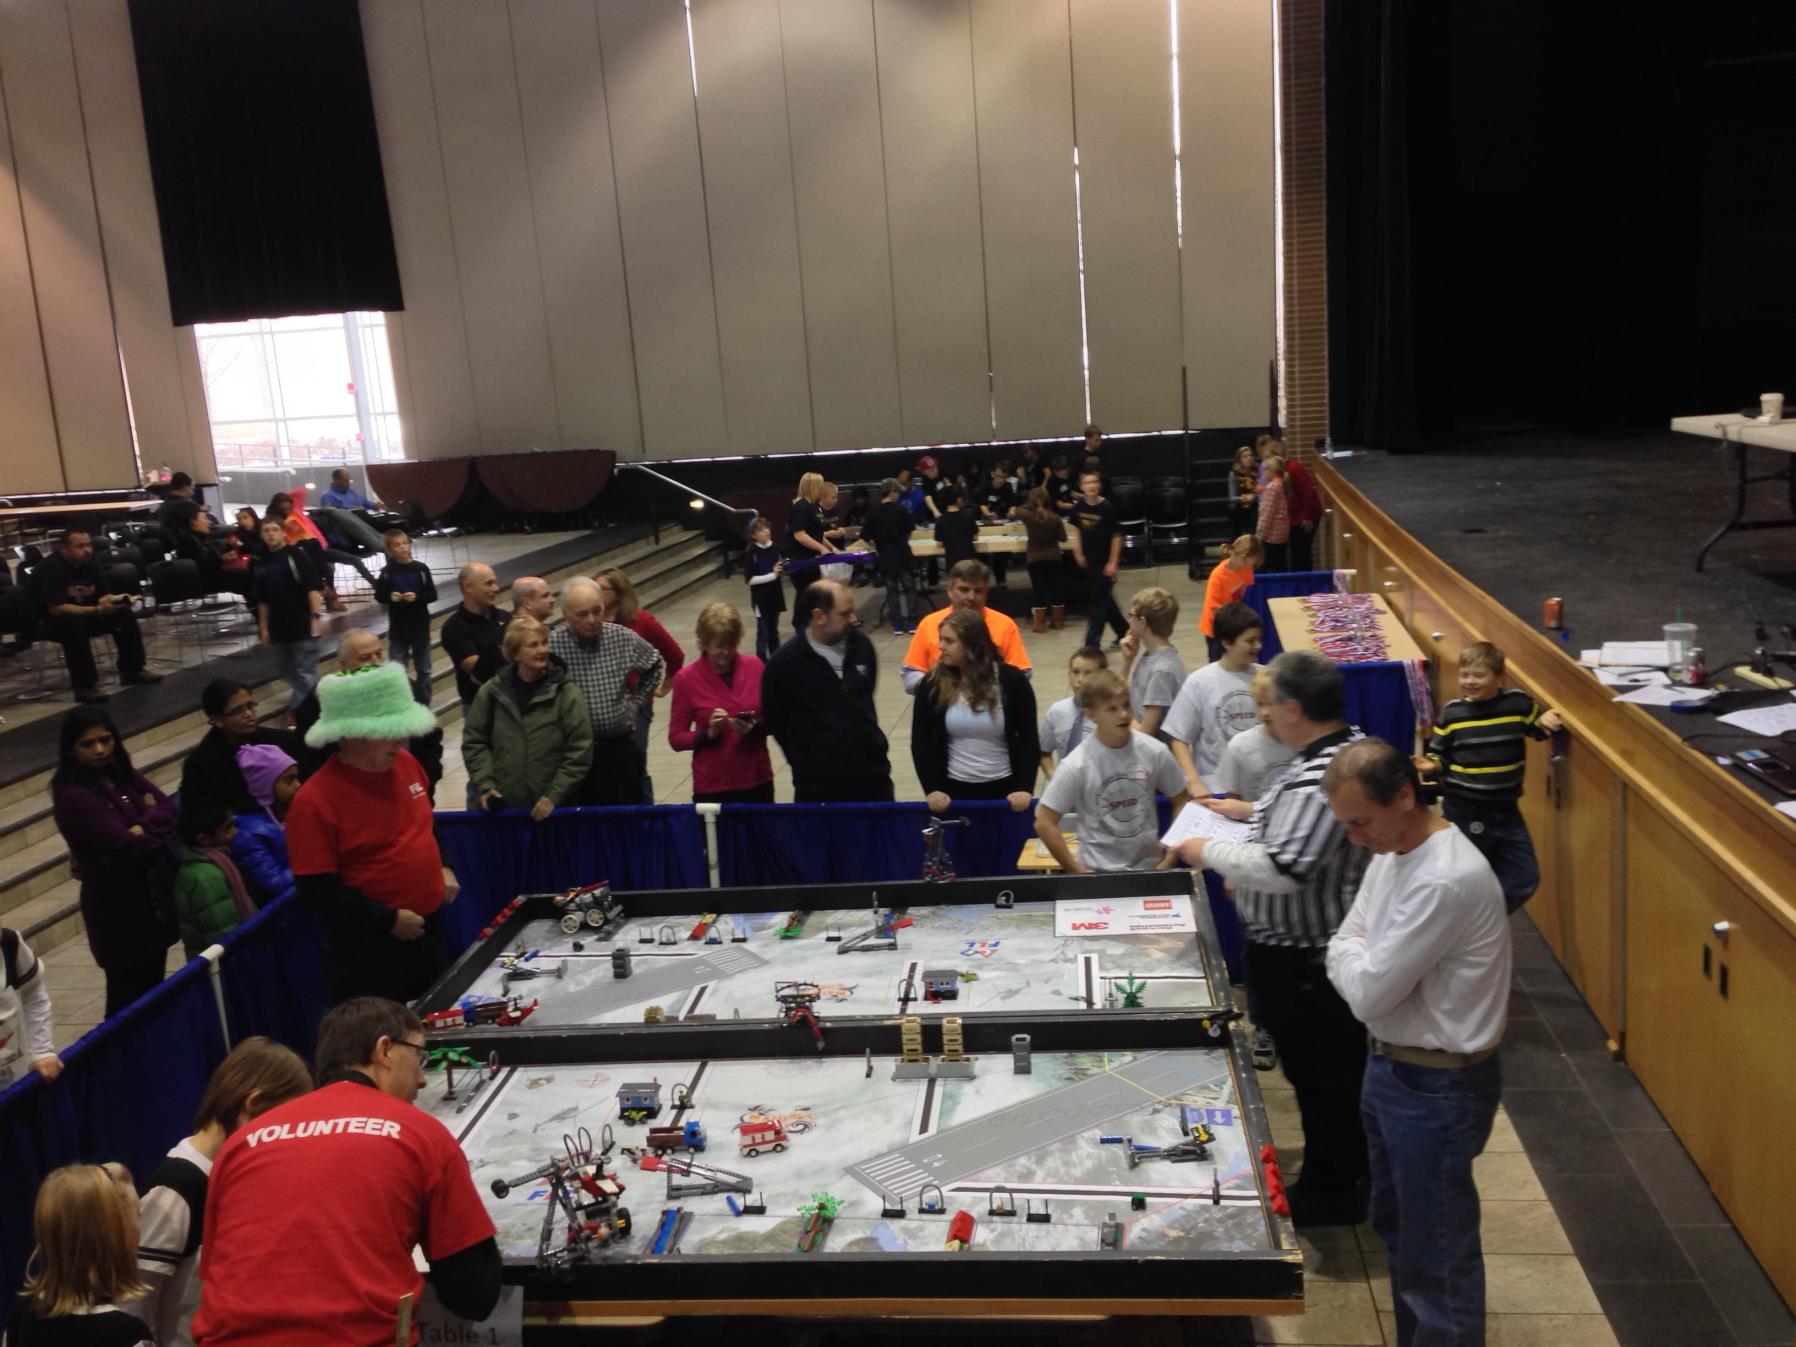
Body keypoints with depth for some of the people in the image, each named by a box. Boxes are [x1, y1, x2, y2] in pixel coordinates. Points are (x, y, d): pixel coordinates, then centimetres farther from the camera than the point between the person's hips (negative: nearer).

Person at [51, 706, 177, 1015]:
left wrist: (144, 829, -21)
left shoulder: (124, 776, 6)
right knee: (130, 1001, 3)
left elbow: (169, 809, -4)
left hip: (154, 898, 7)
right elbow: (126, 847, -23)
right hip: (119, 910, -7)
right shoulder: (74, 796, -19)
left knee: (153, 991, 18)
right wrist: (154, 820, -6)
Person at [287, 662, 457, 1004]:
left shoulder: (404, 763, 0)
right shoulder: (315, 802, -22)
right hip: (367, 947, -7)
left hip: (426, 928, 7)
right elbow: (316, 888, -22)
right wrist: (388, 920, -20)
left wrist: (443, 867, 6)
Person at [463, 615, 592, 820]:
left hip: (553, 808, -2)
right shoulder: (492, 692, 3)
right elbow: (474, 742, 9)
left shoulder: (566, 693, -5)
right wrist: (486, 785, -2)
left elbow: (580, 752, -6)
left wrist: (554, 797, -10)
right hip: (503, 805, 2)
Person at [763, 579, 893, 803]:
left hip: (874, 779, 4)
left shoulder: (861, 646, -2)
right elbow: (775, 722, -3)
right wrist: (808, 763, 5)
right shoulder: (784, 663, -14)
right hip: (818, 791, -3)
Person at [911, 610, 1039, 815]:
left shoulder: (1012, 681, -7)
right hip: (953, 790, 1)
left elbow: (1029, 739, -5)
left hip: (1003, 788, -1)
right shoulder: (933, 684, -4)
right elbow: (920, 741, -2)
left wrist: (1025, 788, -17)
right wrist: (931, 788, -14)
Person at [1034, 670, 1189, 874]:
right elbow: (1044, 823, -9)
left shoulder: (1154, 751, -5)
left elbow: (1180, 800, 9)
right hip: (1100, 873, -2)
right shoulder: (1076, 765, -13)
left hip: (1150, 867, 2)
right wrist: (1077, 871, -6)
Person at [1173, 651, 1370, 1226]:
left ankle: (1331, 1193, 24)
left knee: (1319, 1073, 7)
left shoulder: (1321, 777, -30)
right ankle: (1351, 1169, 40)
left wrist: (1208, 851, -22)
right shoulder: (1349, 747, 4)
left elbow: (1283, 868, -35)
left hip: (1304, 957, -10)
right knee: (1344, 1066, 23)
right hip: (1324, 945, 10)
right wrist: (1254, 810, 14)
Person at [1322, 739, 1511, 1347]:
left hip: (1437, 1085, -10)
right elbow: (1344, 946, 9)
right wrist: (1361, 960, -11)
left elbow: (1368, 992, -26)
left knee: (1437, 1254, 4)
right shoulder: (1392, 851, 2)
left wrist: (1352, 953, -7)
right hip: (1391, 1064, 10)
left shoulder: (1445, 879, -29)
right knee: (1397, 1226, 24)